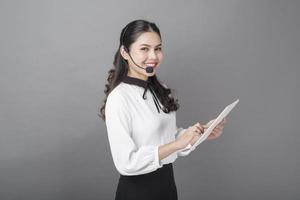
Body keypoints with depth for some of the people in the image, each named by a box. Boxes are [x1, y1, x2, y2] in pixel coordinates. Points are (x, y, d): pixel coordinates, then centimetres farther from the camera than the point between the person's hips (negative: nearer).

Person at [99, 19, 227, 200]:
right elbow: (125, 163, -23)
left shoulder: (160, 89, 3)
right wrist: (178, 144, -26)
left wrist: (202, 134, -5)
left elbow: (168, 138, 10)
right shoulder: (119, 98, -20)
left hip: (167, 182, 7)